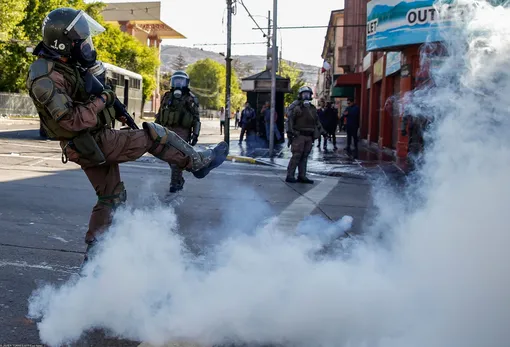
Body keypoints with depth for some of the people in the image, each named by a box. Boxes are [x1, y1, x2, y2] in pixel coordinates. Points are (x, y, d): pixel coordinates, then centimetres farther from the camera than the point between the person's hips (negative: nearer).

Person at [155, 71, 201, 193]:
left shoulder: (190, 99, 0)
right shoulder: (167, 96, 14)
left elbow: (196, 118, -2)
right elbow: (159, 115, 19)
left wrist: (195, 134, -8)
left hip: (182, 132, -5)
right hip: (167, 130, 5)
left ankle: (175, 183, 0)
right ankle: (179, 180, 25)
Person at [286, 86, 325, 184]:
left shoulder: (312, 108, 18)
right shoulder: (296, 107, -3)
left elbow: (316, 121, 25)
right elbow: (289, 120, -8)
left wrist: (322, 131, 18)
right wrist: (290, 132, -15)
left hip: (309, 137, 6)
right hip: (299, 135, -6)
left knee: (304, 157, 7)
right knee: (296, 156, -8)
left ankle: (302, 176, 11)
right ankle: (290, 176, -4)